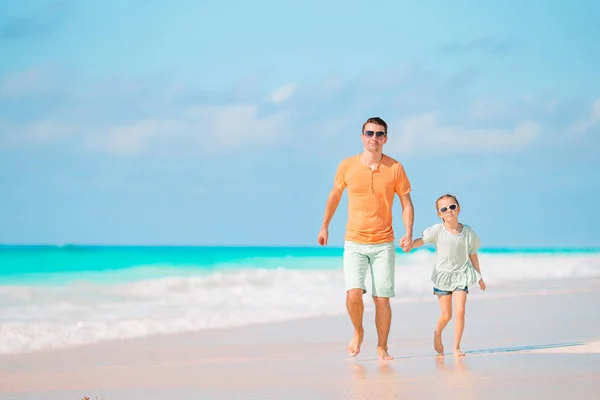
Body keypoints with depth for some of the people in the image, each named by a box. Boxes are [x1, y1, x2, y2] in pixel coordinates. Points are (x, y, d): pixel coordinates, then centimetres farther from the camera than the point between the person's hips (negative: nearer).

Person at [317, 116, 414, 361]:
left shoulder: (395, 168, -3)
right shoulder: (347, 166, -1)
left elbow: (406, 203, 2)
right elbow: (335, 196, 15)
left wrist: (408, 232, -12)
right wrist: (325, 226, 19)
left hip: (384, 244, 0)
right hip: (354, 243, 0)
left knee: (382, 299, 0)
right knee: (353, 294, -15)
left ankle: (382, 347, 16)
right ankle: (358, 332, 14)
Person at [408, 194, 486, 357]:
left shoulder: (467, 232, -2)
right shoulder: (437, 230, -8)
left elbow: (473, 255, 8)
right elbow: (421, 240, -14)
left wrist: (479, 276, 16)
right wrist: (409, 244, -37)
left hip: (461, 276, 1)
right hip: (443, 276, -1)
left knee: (460, 311, -13)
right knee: (446, 315, 3)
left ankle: (456, 347, -2)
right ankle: (437, 333, 37)